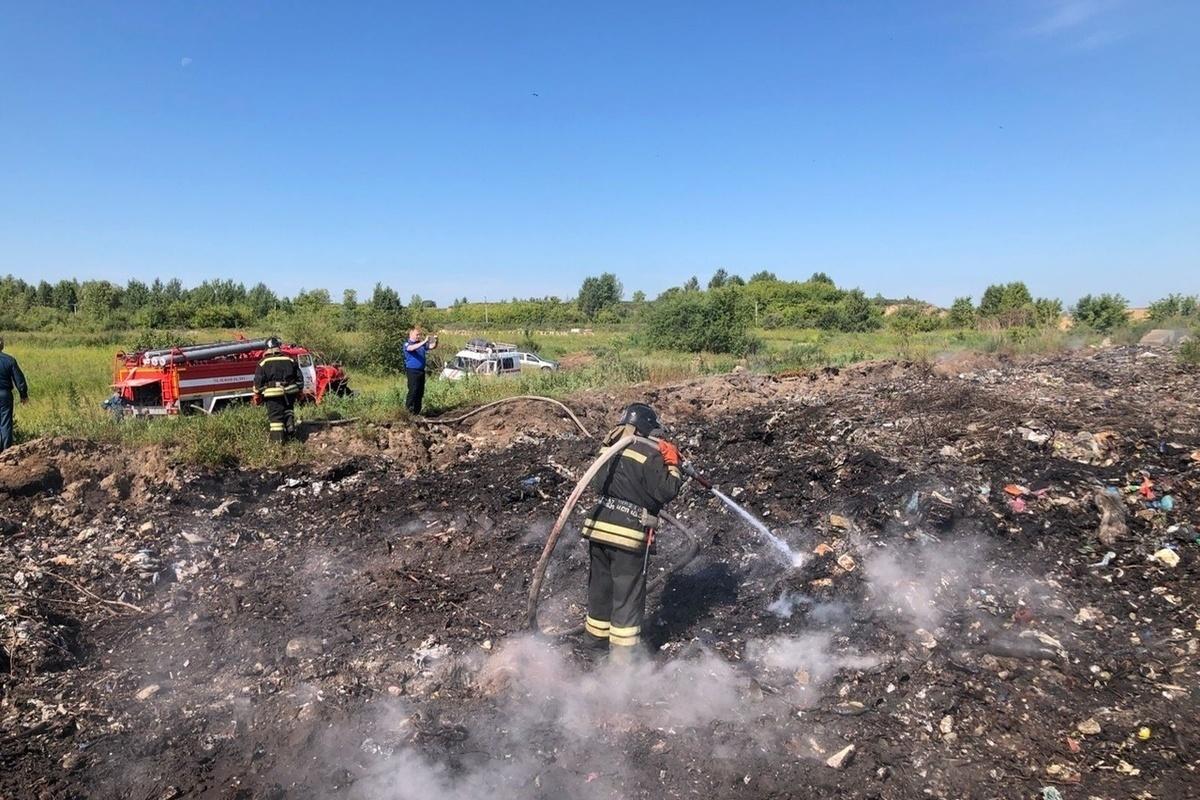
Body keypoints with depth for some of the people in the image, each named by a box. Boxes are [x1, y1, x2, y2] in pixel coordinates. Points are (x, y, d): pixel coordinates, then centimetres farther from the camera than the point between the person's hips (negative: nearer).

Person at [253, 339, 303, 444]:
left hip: (273, 394, -3)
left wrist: (257, 395, 7)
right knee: (288, 411, 25)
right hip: (290, 392, 3)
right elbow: (299, 377, 10)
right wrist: (299, 390, 19)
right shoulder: (290, 360, 7)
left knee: (275, 416, 2)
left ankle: (278, 439, 1)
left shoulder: (264, 362, -2)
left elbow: (258, 381, -3)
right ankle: (290, 428, 11)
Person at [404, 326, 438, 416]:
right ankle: (408, 407, -1)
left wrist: (435, 341, -10)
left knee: (420, 392, 6)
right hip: (412, 371, -6)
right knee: (413, 390, -15)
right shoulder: (407, 344, -3)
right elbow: (412, 348, -26)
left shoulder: (422, 343, 14)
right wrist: (424, 342, -33)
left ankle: (417, 412, 12)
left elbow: (433, 347, 13)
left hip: (421, 371, 6)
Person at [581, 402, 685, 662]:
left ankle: (596, 634, 36)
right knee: (628, 594, 6)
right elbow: (666, 492, -12)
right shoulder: (650, 455, -12)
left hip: (598, 528, 6)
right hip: (629, 535, -6)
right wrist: (673, 465, -1)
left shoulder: (610, 448, 8)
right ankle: (622, 652, 13)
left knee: (600, 584, 21)